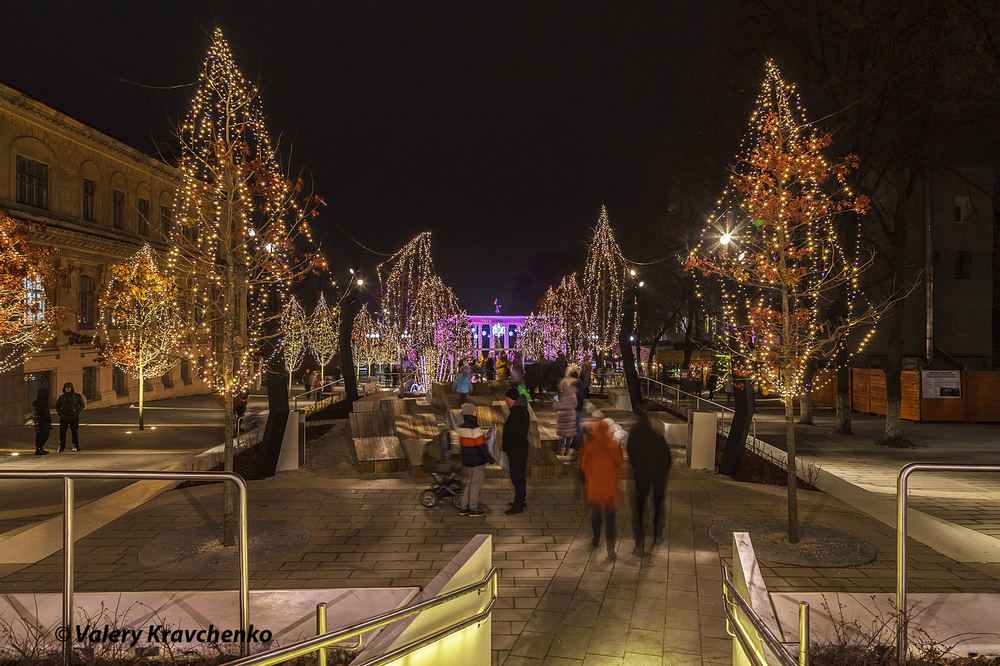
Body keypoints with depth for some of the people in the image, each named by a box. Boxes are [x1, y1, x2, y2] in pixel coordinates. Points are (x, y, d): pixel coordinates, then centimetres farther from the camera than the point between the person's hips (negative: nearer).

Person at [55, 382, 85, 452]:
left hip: (74, 418, -1)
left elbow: (82, 405, 9)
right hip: (64, 418, 1)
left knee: (75, 432, 2)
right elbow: (57, 406, 22)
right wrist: (59, 412, 7)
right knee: (62, 433, -3)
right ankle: (61, 447, 5)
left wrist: (77, 412, -3)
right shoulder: (62, 397, 8)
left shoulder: (77, 396, 4)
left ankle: (76, 446, 13)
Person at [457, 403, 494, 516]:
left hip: (467, 460, 8)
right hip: (478, 460, -8)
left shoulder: (462, 427, 2)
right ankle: (473, 509, 12)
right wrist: (490, 458, -9)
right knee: (476, 484, 4)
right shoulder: (475, 429, -23)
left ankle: (464, 507, 21)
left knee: (468, 482, 17)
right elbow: (481, 446, -21)